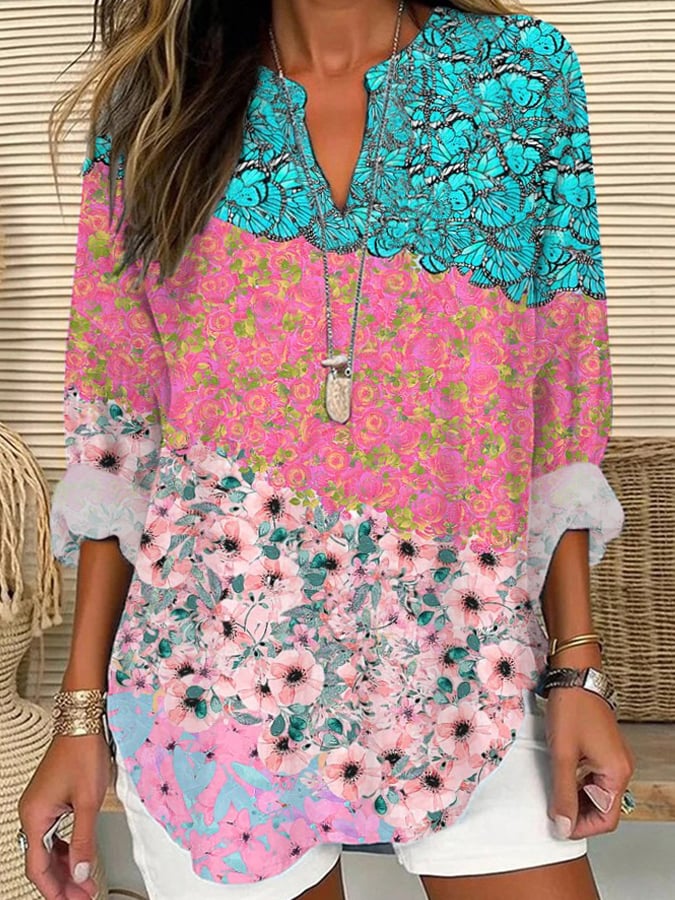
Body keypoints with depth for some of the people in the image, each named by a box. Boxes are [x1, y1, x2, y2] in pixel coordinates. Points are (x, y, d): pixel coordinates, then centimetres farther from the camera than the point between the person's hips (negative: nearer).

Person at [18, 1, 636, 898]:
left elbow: (559, 396, 1)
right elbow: (119, 430, 1)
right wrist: (82, 707, 0)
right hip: (213, 668, 0)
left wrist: (577, 666, -3)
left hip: (463, 665, 1)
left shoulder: (524, 73, 2)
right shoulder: (155, 100, 2)